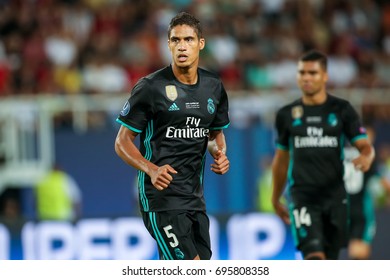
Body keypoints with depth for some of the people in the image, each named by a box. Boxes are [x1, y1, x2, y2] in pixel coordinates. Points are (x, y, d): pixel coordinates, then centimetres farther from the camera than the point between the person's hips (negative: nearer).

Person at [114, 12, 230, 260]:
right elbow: (122, 141, -5)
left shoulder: (214, 88, 8)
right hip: (161, 194, -6)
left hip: (195, 195, 7)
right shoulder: (150, 87, -9)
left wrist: (220, 154, 1)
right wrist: (151, 169, -22)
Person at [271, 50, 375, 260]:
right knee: (314, 257, -20)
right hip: (302, 194, -1)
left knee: (330, 259, 7)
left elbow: (365, 146, 0)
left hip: (334, 193, 1)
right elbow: (281, 159, 18)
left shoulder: (341, 110, 4)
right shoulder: (286, 115, 8)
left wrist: (366, 157, -25)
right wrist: (275, 200, 23)